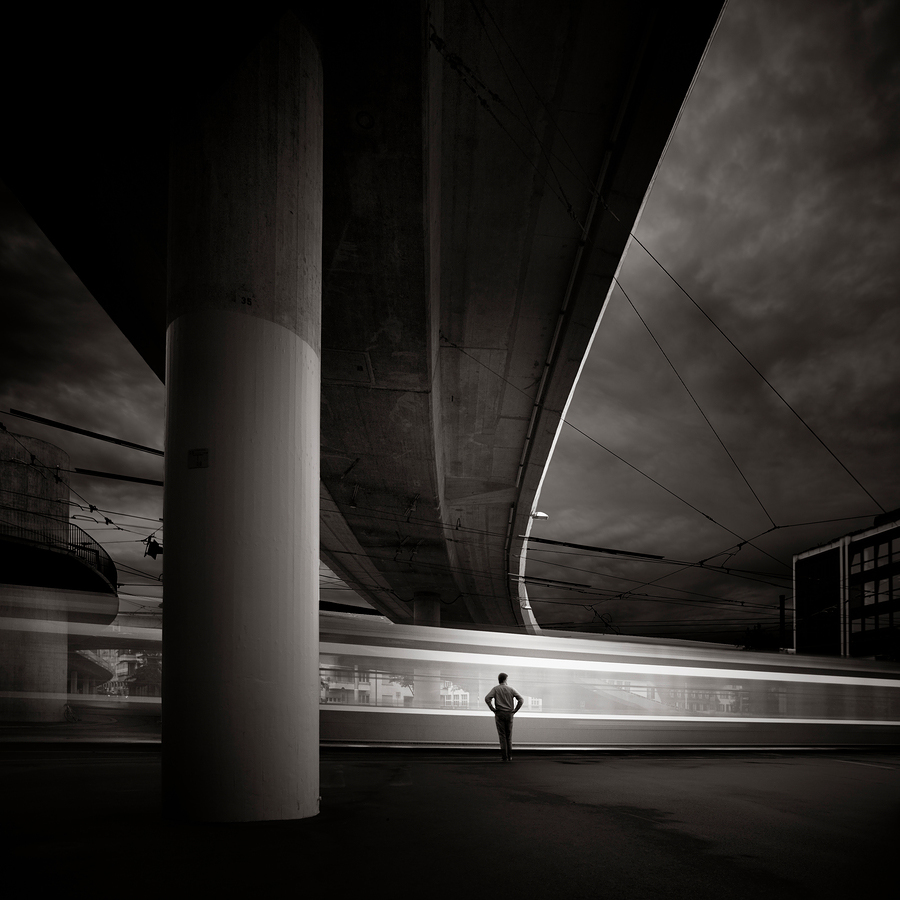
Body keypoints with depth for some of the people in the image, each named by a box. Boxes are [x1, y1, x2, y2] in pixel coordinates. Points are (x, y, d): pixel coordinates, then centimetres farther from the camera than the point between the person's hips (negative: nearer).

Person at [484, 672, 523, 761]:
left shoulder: (495, 689, 2)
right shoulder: (511, 689, 6)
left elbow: (487, 698, -14)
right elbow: (521, 700, -3)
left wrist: (493, 709, -6)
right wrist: (515, 710, 1)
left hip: (499, 714, -2)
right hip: (509, 715, 2)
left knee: (502, 736, -1)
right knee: (509, 736, 13)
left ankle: (505, 757, -6)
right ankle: (510, 756, 11)